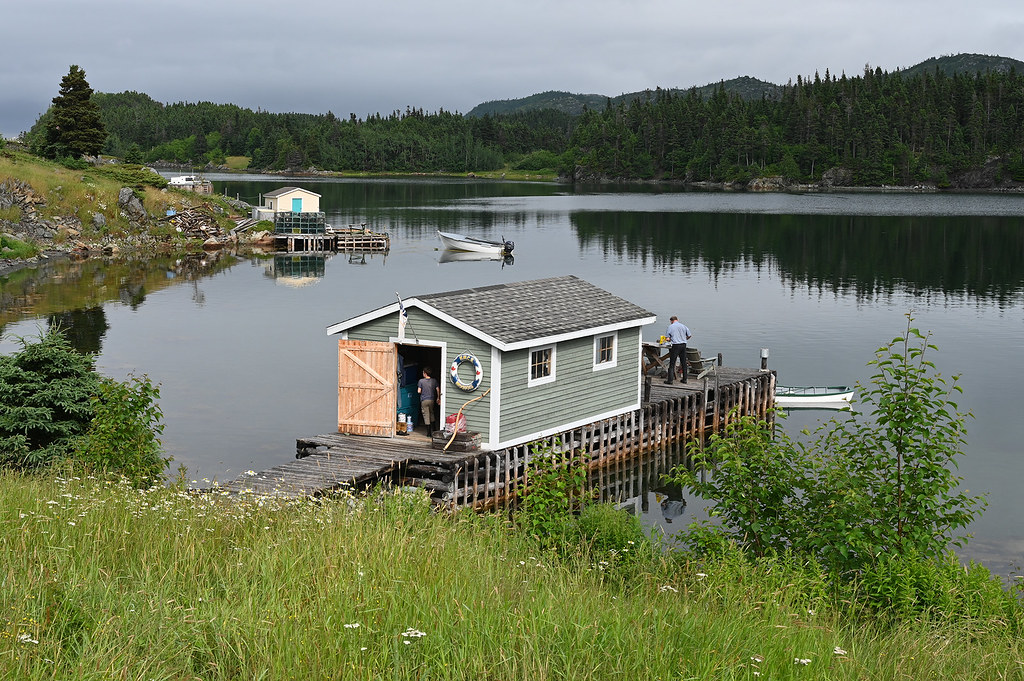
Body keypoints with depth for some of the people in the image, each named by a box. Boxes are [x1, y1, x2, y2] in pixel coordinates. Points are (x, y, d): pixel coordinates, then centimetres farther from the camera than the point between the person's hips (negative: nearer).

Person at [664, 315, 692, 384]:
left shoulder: (670, 327, -4)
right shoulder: (683, 326, 6)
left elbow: (667, 338, -5)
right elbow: (689, 335, 12)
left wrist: (670, 340, 17)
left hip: (675, 346, -4)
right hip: (683, 345, 4)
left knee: (672, 363, -2)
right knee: (683, 362, 13)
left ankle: (670, 380, -6)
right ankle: (684, 379, 17)